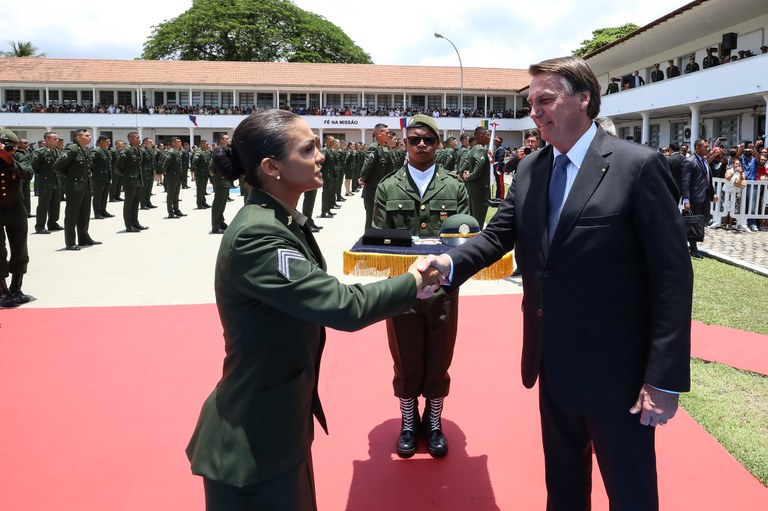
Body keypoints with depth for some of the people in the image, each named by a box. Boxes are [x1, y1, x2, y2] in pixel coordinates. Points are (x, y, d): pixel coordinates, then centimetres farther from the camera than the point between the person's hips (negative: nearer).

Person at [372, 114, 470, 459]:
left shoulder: (455, 188, 4)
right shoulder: (387, 188, 4)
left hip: (443, 288, 1)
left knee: (438, 362, 13)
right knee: (406, 363, 12)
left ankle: (433, 424, 33)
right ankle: (408, 424, 32)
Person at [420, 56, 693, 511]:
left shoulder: (638, 166, -14)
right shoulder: (529, 170, 5)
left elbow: (672, 276, -16)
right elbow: (499, 234, 0)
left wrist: (665, 377, -18)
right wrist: (452, 261, -22)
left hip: (615, 366, -5)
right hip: (553, 361, 6)